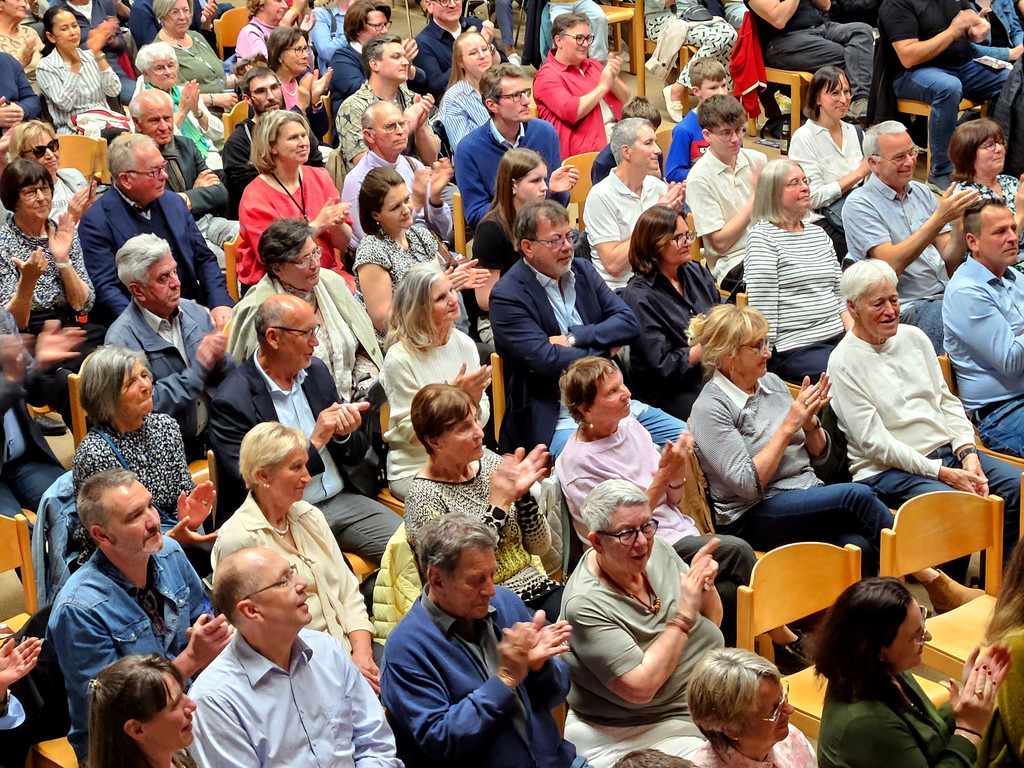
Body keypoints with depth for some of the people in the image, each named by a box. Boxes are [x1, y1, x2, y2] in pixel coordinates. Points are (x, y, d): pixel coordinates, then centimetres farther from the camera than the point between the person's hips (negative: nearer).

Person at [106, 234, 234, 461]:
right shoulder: (122, 338, -10)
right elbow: (148, 407, -17)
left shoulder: (195, 313, 10)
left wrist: (219, 360, -8)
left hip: (214, 437, 6)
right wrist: (199, 367, -14)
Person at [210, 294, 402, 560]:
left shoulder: (317, 372, 11)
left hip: (342, 500, 7)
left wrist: (344, 434, -7)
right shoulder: (231, 401, -10)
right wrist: (314, 442, -15)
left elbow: (355, 456, 18)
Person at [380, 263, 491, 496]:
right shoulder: (399, 359, -13)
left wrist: (474, 401, -14)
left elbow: (480, 420, 10)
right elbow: (412, 433, -12)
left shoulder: (465, 344, 6)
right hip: (415, 468, -6)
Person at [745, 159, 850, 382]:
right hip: (794, 349, -8)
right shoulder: (762, 236, -4)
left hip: (838, 338, 8)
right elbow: (762, 309, -10)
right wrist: (764, 359, -15)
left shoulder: (818, 233, 20)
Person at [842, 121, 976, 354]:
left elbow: (949, 262, 12)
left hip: (945, 296, 7)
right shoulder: (859, 205, -4)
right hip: (906, 308, -6)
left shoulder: (922, 192, 16)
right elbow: (892, 264, -17)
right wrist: (939, 218, -20)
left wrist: (959, 221, -7)